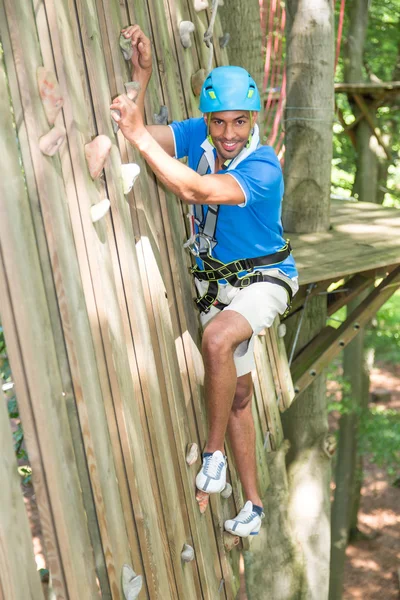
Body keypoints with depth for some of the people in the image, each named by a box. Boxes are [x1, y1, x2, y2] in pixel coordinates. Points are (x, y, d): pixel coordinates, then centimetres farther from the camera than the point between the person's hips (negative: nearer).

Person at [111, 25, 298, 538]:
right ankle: (252, 503, 25)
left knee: (217, 340, -36)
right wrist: (141, 77, -21)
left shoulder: (263, 169, -28)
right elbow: (135, 135, -9)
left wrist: (139, 135, -39)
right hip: (215, 280, 7)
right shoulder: (198, 135, -8)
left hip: (263, 279, -6)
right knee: (237, 393, 12)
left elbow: (194, 190, -41)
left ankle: (215, 451, -15)